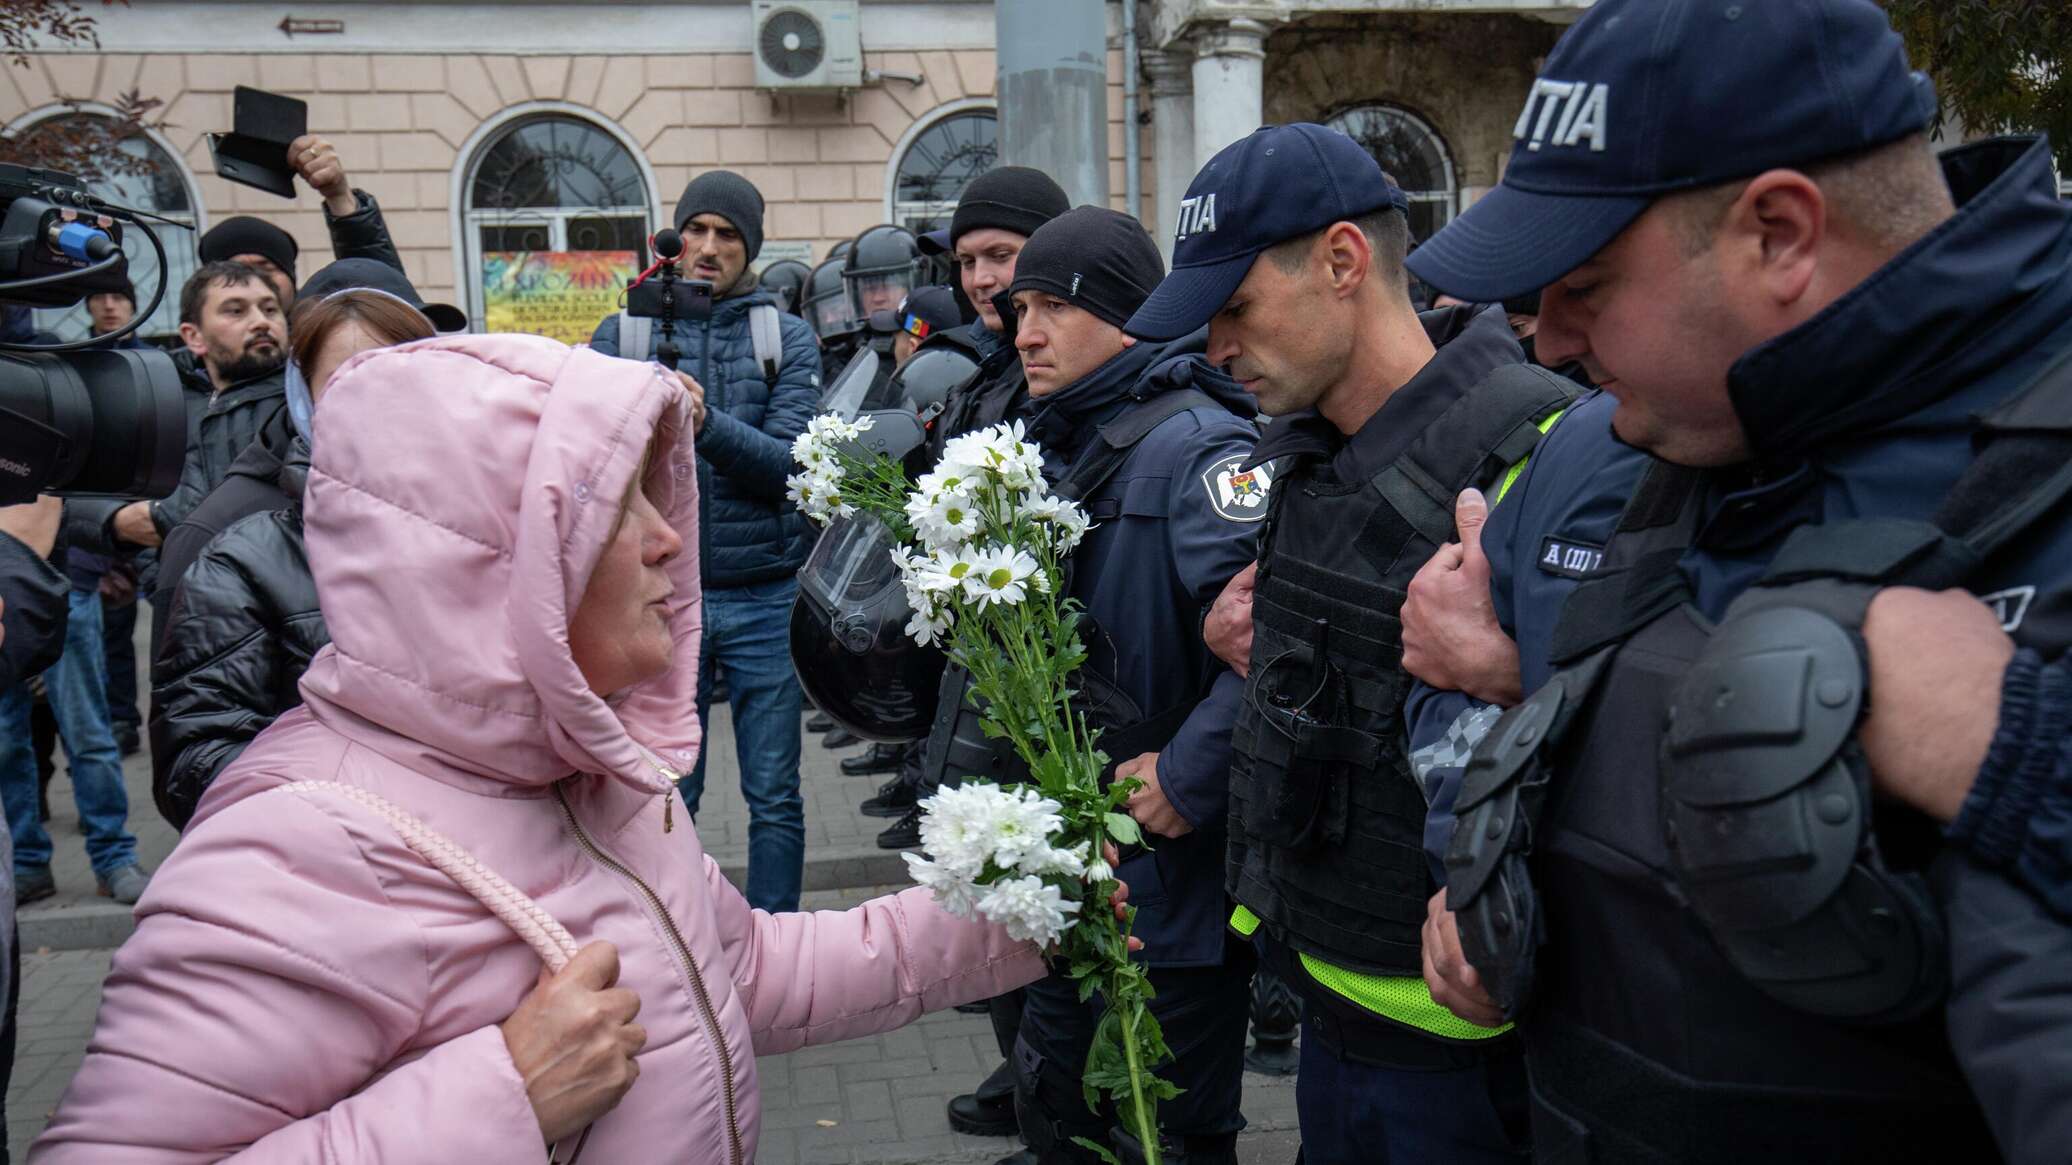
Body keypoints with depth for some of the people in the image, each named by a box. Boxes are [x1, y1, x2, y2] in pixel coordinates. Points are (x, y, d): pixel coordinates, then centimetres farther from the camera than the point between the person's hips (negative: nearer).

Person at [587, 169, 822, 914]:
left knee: (775, 796, 6)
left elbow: (788, 463, -8)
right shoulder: (621, 334, 7)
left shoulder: (786, 338, 5)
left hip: (764, 594, 0)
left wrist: (709, 423, -25)